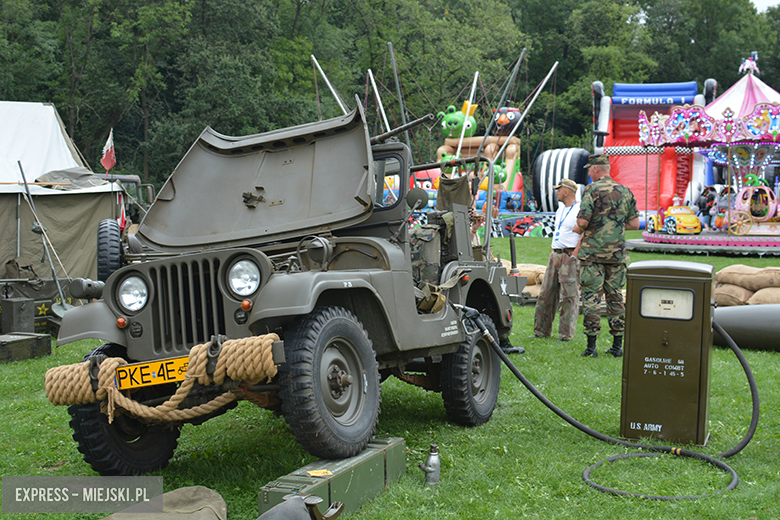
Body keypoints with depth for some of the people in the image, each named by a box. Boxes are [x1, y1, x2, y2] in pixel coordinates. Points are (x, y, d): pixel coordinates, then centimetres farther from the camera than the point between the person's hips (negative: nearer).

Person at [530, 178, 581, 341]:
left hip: (570, 256, -9)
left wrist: (574, 254, -20)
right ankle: (542, 330, 15)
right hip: (555, 255, 9)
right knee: (546, 293, 8)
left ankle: (566, 334, 0)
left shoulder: (579, 210, -10)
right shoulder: (561, 208, 17)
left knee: (569, 295, -5)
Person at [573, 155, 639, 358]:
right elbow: (634, 223, 11)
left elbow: (583, 221, -15)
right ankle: (617, 345, 12)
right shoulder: (625, 191, 9)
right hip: (617, 254, 5)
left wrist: (579, 229, 6)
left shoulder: (592, 190, -8)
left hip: (593, 252, -5)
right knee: (615, 297, 11)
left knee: (591, 297, -1)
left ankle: (591, 346, -2)